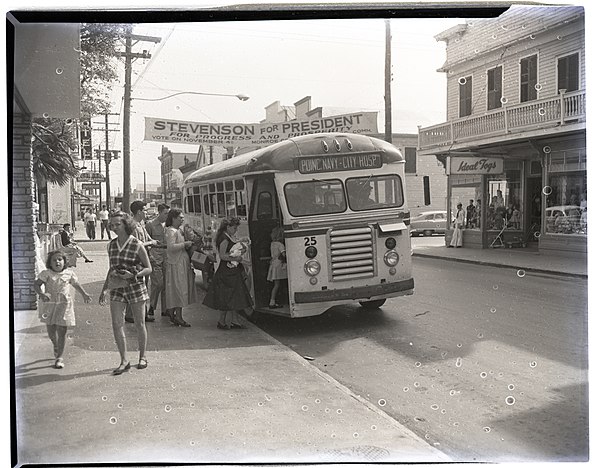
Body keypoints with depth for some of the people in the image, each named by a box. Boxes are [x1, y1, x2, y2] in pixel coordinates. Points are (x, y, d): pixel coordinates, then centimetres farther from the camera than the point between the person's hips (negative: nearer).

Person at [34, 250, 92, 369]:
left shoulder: (69, 273, 1)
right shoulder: (46, 274, -5)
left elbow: (76, 284, 16)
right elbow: (36, 284, -12)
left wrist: (85, 294, 9)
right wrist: (42, 294, -30)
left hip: (64, 305, -1)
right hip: (49, 304, 1)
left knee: (61, 332, -2)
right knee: (50, 331, 12)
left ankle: (59, 358, 8)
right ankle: (56, 346, 45)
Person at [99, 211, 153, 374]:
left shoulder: (137, 245, -8)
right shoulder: (111, 245, 6)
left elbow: (148, 269, -4)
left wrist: (133, 275, -20)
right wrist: (104, 289, 13)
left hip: (135, 287, -4)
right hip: (116, 288, 4)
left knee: (139, 324, 7)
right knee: (117, 325, -4)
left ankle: (142, 357, 24)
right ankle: (124, 361, 5)